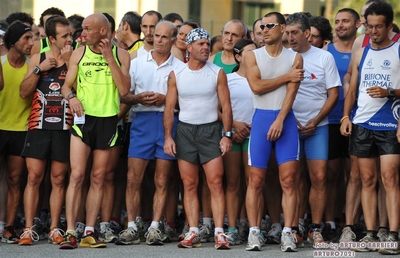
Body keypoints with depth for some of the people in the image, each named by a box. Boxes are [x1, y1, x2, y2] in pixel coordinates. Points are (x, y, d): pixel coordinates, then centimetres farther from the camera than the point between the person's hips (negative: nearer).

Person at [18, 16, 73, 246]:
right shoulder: (38, 59, 9)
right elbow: (24, 92, 3)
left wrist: (69, 63, -12)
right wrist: (39, 69, -8)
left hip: (64, 127, -1)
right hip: (39, 125, 1)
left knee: (58, 179, 3)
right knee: (34, 177, -4)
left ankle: (55, 229, 8)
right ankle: (29, 229, -3)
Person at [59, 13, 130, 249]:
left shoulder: (120, 55, 2)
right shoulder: (79, 54, 4)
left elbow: (124, 89, -8)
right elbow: (66, 85, 6)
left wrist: (109, 57, -13)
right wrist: (71, 97, -17)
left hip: (108, 120, 1)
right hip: (83, 118, -1)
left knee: (98, 178, 5)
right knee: (77, 175, -11)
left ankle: (89, 233, 9)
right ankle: (70, 233, -12)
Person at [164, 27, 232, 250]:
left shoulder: (217, 73, 0)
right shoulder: (176, 74, 4)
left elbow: (226, 105, 0)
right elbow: (170, 107, 5)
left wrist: (227, 135, -8)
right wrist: (168, 136, -3)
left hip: (210, 130, -2)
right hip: (185, 131, 2)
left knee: (216, 183, -9)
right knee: (189, 185, 2)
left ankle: (219, 233, -11)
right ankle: (193, 233, 5)